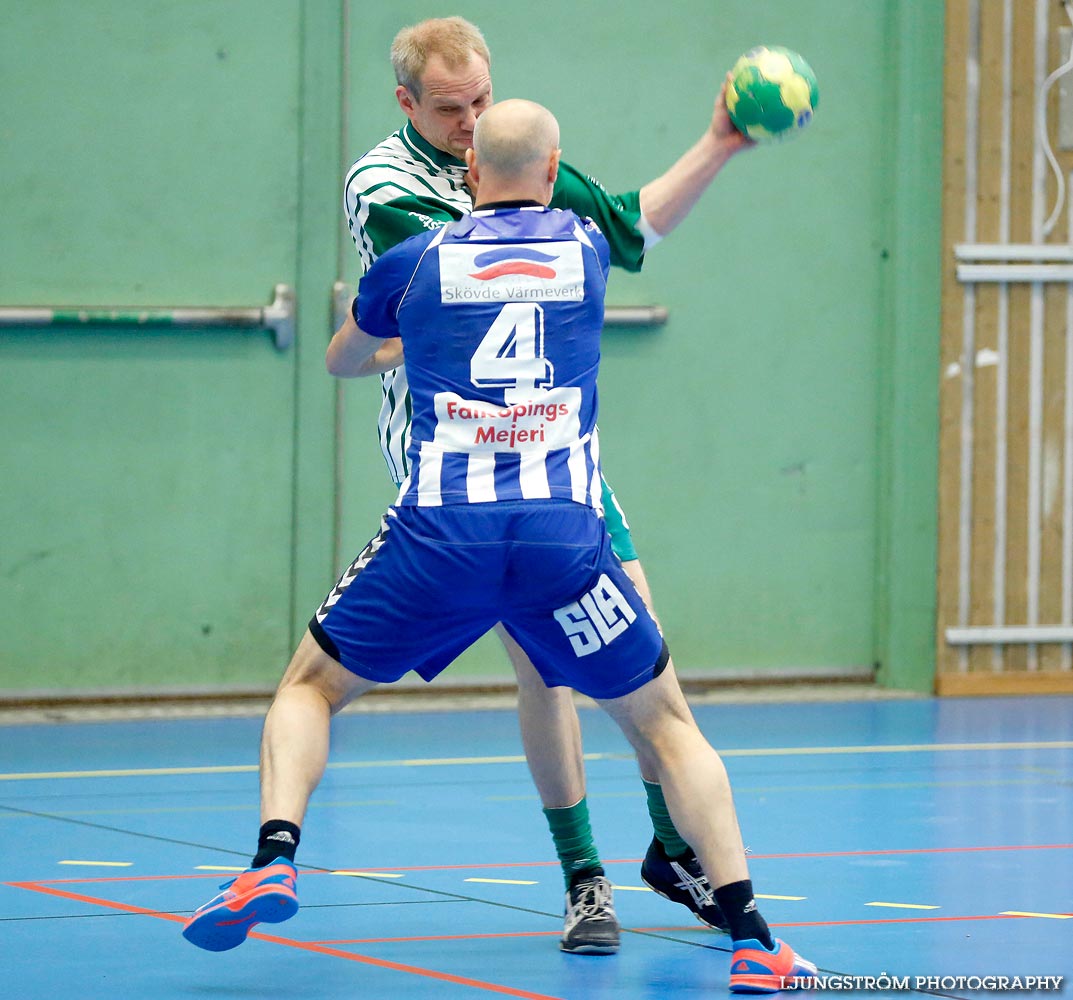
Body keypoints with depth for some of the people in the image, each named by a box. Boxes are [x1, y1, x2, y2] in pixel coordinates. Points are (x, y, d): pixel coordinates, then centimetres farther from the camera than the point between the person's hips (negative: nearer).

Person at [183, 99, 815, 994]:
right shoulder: (587, 247, 12)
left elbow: (341, 359, 31)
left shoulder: (412, 263, 10)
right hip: (564, 536, 1)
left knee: (310, 686, 20)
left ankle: (273, 863, -5)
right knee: (664, 724, 15)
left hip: (439, 538, 0)